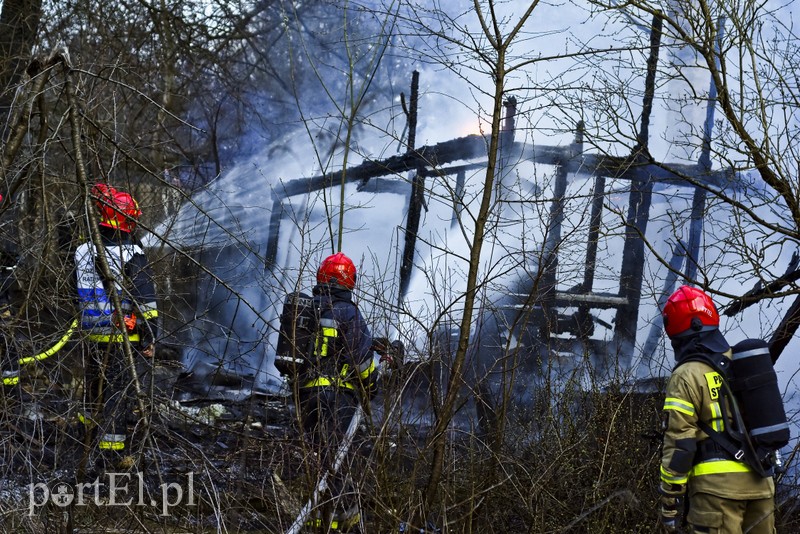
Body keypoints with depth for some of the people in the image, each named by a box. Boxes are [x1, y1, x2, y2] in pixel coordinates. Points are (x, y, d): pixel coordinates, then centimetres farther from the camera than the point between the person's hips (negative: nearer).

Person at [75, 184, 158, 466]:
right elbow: (146, 302, -15)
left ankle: (91, 431, 43)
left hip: (90, 336, 6)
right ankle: (111, 454, 3)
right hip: (121, 337, -6)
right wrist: (149, 337, -8)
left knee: (93, 387, 23)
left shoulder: (84, 251, 3)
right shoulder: (132, 255, -14)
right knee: (117, 395, 1)